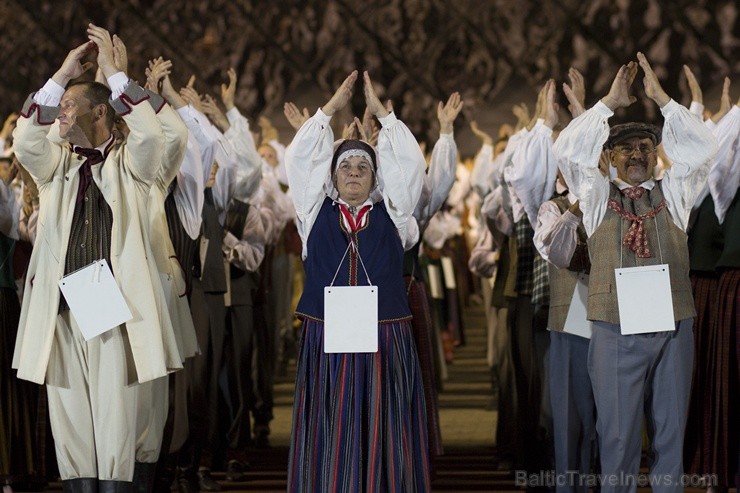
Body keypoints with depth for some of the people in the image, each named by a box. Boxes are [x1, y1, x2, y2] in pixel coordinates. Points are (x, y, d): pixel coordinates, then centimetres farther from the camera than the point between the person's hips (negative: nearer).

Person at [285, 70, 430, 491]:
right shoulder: (316, 213, 10)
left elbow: (411, 163, 2)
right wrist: (332, 108, 5)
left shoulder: (391, 215, 9)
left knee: (383, 438, 1)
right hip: (326, 342, 0)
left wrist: (381, 111, 3)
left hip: (385, 342, 0)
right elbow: (299, 158, 4)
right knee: (329, 441, 1)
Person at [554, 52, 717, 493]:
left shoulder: (673, 193, 10)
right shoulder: (598, 195, 8)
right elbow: (568, 151, -6)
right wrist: (610, 102, -8)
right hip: (616, 330, -1)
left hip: (673, 328, 2)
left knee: (671, 434, 6)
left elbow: (704, 148, -3)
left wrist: (660, 97, -7)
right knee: (618, 436, 0)